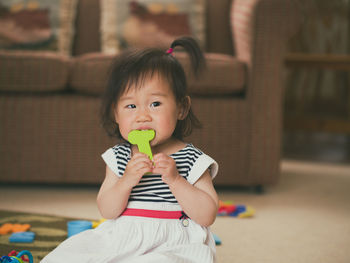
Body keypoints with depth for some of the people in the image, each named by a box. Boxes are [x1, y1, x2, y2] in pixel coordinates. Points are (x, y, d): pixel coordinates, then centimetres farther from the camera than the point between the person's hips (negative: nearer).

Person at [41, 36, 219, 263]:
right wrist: (126, 182, -17)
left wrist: (175, 180, -20)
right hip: (121, 241, 4)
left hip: (171, 244, -4)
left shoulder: (192, 160, -3)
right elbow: (107, 212, 1)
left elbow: (207, 216, -9)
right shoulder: (119, 157, 8)